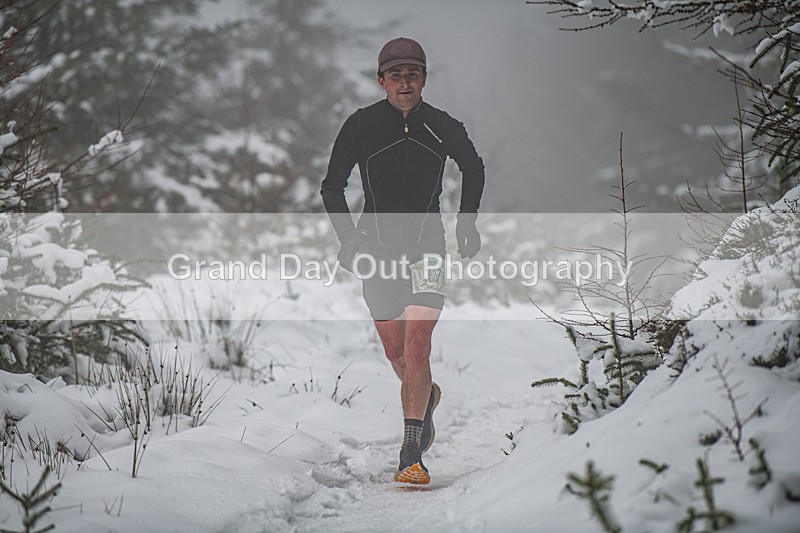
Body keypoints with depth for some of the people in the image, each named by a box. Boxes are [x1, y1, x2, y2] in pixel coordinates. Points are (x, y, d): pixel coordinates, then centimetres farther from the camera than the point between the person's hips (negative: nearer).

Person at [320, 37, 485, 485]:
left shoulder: (443, 128, -4)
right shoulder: (360, 126, -6)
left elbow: (474, 168, 17)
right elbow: (333, 187, 3)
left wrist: (468, 223, 13)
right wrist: (349, 238, -8)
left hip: (426, 245, -1)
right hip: (377, 244, 2)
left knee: (417, 342, -17)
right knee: (396, 351, 10)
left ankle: (412, 455, -17)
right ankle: (426, 397, 44)